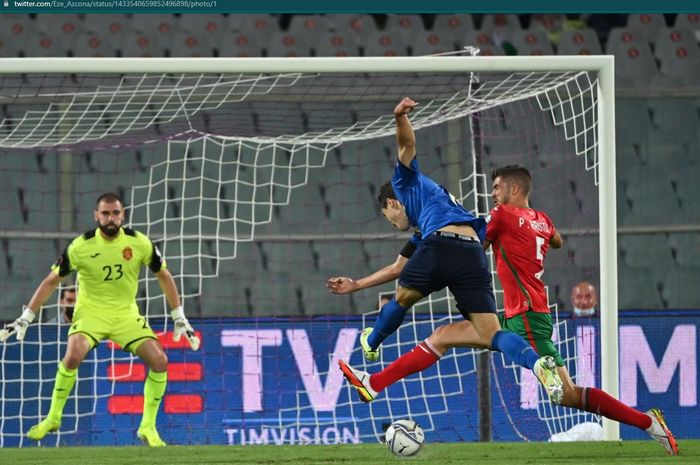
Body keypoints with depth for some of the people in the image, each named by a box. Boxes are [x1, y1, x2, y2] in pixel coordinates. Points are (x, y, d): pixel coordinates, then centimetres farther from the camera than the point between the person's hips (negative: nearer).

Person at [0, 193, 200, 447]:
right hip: (90, 311, -2)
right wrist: (24, 319, -7)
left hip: (126, 314, 2)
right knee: (73, 356, -30)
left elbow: (163, 276, 6)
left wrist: (180, 318, 6)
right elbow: (51, 281, -4)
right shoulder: (80, 246, -13)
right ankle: (53, 417, -10)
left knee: (159, 361, -15)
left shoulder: (139, 243, -8)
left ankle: (148, 427, 2)